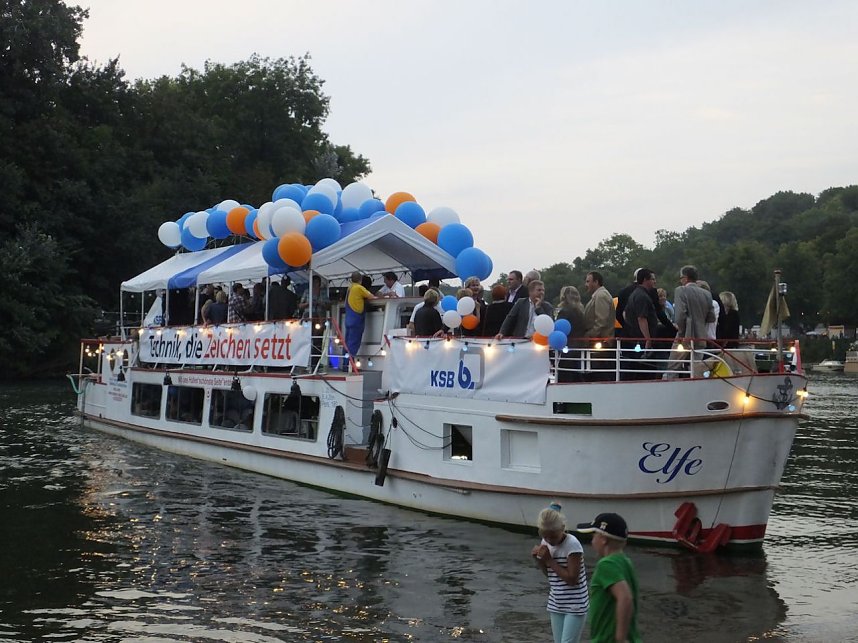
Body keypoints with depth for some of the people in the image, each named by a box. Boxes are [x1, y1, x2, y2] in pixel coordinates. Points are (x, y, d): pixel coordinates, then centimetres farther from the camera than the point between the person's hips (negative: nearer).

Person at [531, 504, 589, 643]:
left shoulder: (572, 544, -20)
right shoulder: (546, 543, 1)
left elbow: (572, 579, -22)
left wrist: (549, 560, -21)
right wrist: (539, 559, -7)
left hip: (575, 606, -7)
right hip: (556, 604, 7)